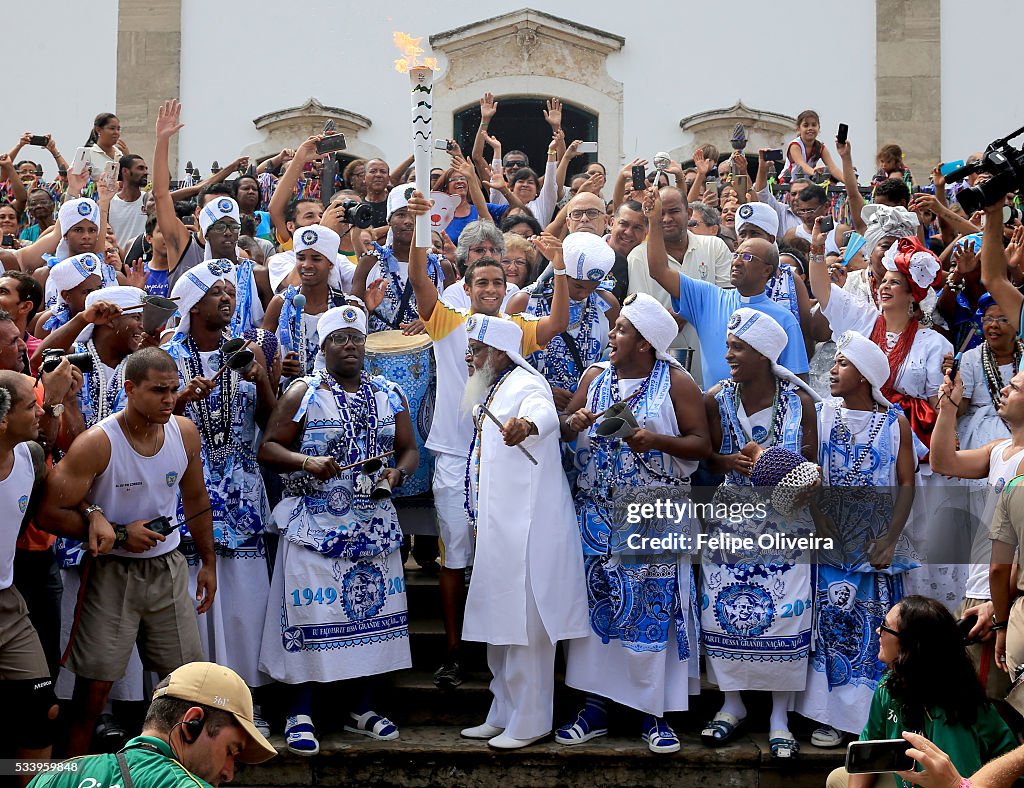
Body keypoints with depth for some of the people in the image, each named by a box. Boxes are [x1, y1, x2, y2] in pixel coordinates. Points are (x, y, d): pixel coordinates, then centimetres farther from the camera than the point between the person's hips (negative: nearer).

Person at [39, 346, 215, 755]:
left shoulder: (185, 433, -2)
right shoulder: (96, 443, -19)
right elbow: (51, 513, -17)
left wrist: (208, 562, 16)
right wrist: (119, 534, -18)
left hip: (168, 568, 5)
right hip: (112, 572, -4)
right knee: (95, 684, -3)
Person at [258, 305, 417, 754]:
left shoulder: (389, 395, 10)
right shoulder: (304, 393, -1)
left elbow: (410, 450, 14)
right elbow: (269, 449, -2)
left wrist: (397, 473, -7)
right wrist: (306, 462, -20)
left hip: (374, 524, 4)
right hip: (315, 524, -4)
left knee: (373, 611, 6)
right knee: (309, 614, -6)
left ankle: (361, 708, 20)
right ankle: (300, 713, 4)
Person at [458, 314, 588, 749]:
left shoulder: (525, 384, -13)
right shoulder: (491, 391, 18)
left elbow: (544, 411, -38)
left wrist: (526, 424, -61)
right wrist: (479, 518, 31)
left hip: (526, 527, -10)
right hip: (496, 526, 10)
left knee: (525, 623, -6)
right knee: (499, 623, 15)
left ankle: (529, 721, 2)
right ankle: (503, 715, 24)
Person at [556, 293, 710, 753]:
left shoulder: (676, 382, -5)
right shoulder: (596, 376, 8)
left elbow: (702, 445, -8)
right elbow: (563, 426, 12)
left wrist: (656, 441, -23)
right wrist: (572, 423, -11)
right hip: (598, 515, 4)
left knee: (654, 607, -1)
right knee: (596, 603, 5)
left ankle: (653, 714, 8)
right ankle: (596, 706, 15)